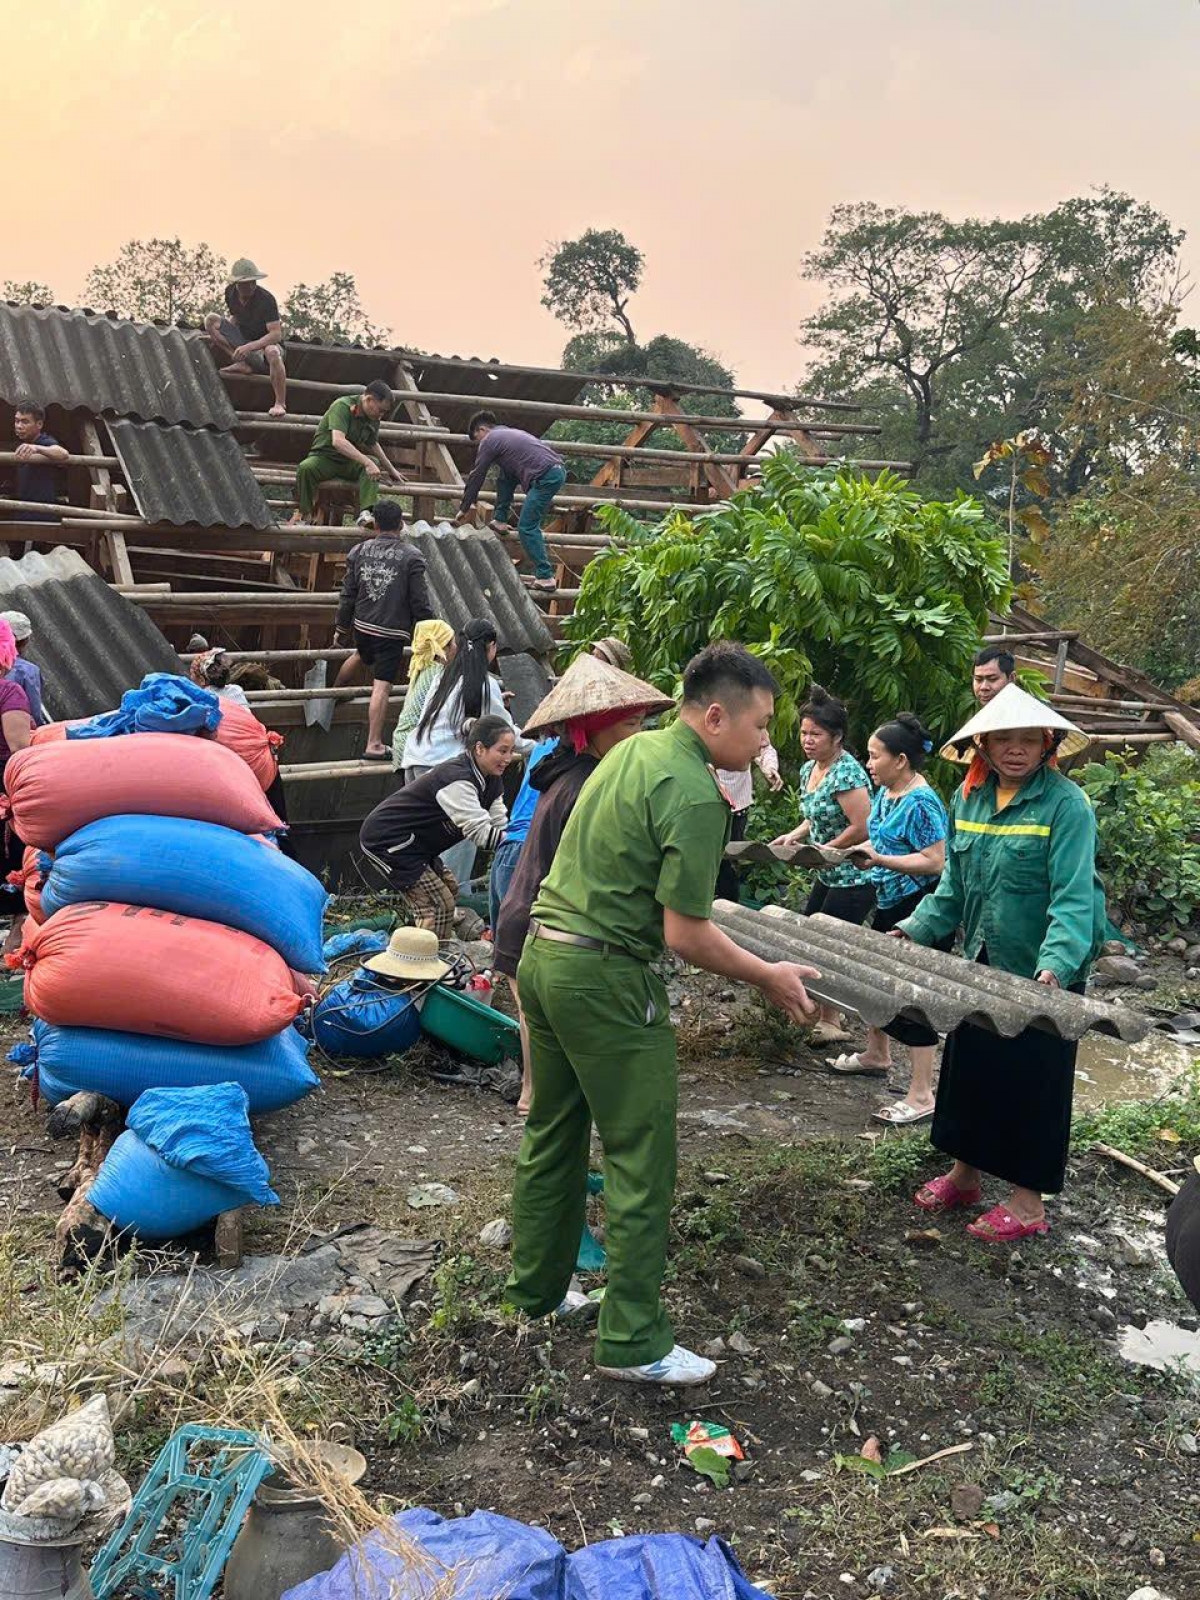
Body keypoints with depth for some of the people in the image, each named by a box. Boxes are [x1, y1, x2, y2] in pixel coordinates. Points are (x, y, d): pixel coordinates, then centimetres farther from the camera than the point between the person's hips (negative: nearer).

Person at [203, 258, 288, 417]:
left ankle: (280, 404, -30)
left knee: (272, 352, -43)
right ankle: (242, 363, -17)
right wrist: (219, 335, 1)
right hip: (243, 339, 6)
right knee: (211, 320, -10)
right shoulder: (230, 293, -3)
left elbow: (276, 334, -27)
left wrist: (250, 346, -37)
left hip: (264, 344, -6)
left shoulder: (266, 299, -22)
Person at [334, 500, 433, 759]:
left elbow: (348, 594, 7)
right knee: (381, 687, -4)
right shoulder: (411, 556, -12)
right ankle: (374, 745, -2)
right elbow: (419, 601, -11)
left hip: (362, 624, 6)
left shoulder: (359, 551, 1)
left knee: (361, 655, 37)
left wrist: (341, 627, 17)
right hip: (392, 631, -5)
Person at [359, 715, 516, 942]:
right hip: (385, 841, -10)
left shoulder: (491, 781, 3)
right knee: (438, 905, -13)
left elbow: (499, 826, -1)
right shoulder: (456, 779, -27)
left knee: (449, 892, 13)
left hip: (410, 844, 10)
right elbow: (481, 834, -32)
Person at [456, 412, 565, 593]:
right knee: (504, 479, 25)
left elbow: (476, 477, 9)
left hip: (545, 477, -9)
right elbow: (511, 469, 39)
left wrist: (464, 509, 20)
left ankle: (545, 577, -11)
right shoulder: (508, 433, 32)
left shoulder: (489, 441, 4)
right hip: (558, 470, 9)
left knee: (527, 527, -6)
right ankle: (500, 521, 29)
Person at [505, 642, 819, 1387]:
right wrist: (769, 977, -6)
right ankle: (633, 1342, 11)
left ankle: (536, 1289, 34)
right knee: (640, 1158, 2)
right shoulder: (695, 797, -18)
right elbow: (686, 936, -17)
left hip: (543, 954, 10)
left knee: (553, 1133, 20)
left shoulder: (633, 748, 10)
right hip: (605, 977, -9)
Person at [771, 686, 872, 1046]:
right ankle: (828, 1012, 25)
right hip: (829, 874, 9)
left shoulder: (846, 772, -20)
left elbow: (861, 828, -24)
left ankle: (831, 1023, 12)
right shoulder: (808, 769, 8)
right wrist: (795, 835, 1)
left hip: (854, 878, -9)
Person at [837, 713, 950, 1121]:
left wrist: (879, 859, -29)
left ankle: (921, 1096, 1)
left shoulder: (921, 803, -21)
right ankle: (876, 1054, 45)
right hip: (890, 903, 10)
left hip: (920, 908, -10)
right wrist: (863, 853, 2)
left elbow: (934, 862, -26)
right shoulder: (885, 793, 7)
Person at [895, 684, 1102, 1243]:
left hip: (1043, 971, -6)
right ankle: (964, 1172, 36)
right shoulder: (968, 798, 2)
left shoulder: (1066, 804, -17)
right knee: (969, 1066, 17)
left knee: (1031, 1081, 5)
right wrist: (914, 930, -3)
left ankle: (1028, 1202, 22)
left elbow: (1073, 899, -24)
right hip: (981, 963, 6)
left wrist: (1054, 969, -36)